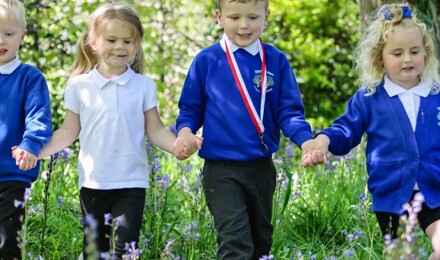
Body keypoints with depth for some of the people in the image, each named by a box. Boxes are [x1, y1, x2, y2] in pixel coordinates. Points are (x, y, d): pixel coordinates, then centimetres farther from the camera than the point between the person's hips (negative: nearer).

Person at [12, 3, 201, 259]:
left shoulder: (144, 86, 1)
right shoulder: (79, 85, 2)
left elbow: (155, 130, 1)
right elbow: (69, 132, 8)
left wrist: (176, 145, -19)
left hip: (131, 183, -1)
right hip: (93, 182, 2)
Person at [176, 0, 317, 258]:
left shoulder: (276, 60, 0)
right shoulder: (206, 60, -4)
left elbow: (289, 111, 1)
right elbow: (191, 108, 5)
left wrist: (306, 140, -18)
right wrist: (185, 130, -17)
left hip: (262, 167, 3)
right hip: (221, 169, -3)